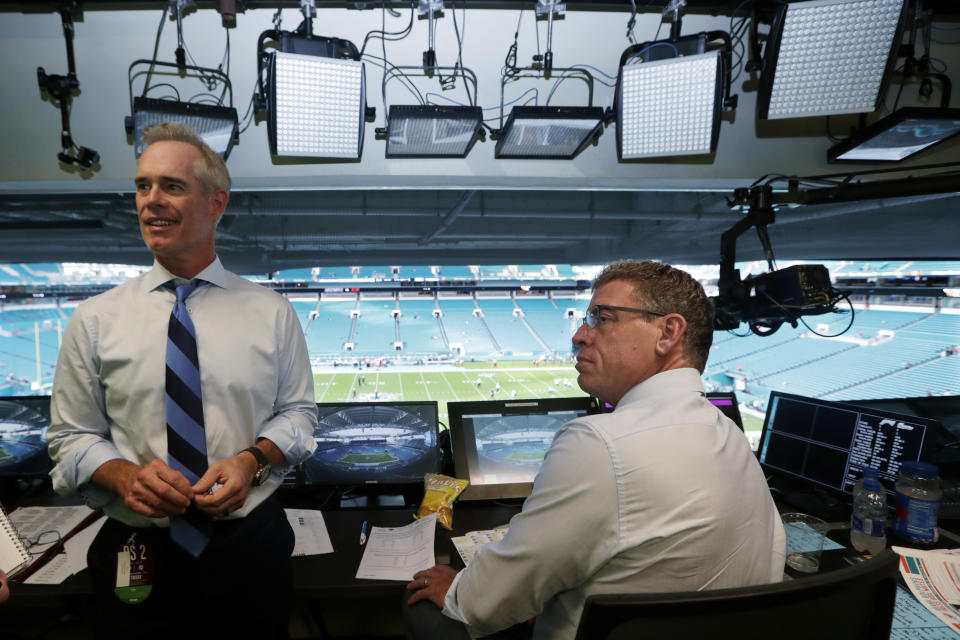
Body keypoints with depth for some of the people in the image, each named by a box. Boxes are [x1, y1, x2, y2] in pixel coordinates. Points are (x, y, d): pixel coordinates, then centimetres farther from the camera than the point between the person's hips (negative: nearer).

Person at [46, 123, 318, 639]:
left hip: (250, 543, 1)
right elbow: (71, 436, 3)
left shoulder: (272, 312, -2)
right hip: (138, 552, 0)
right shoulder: (95, 320, -1)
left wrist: (253, 458, -16)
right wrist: (125, 475, -17)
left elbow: (298, 412, 3)